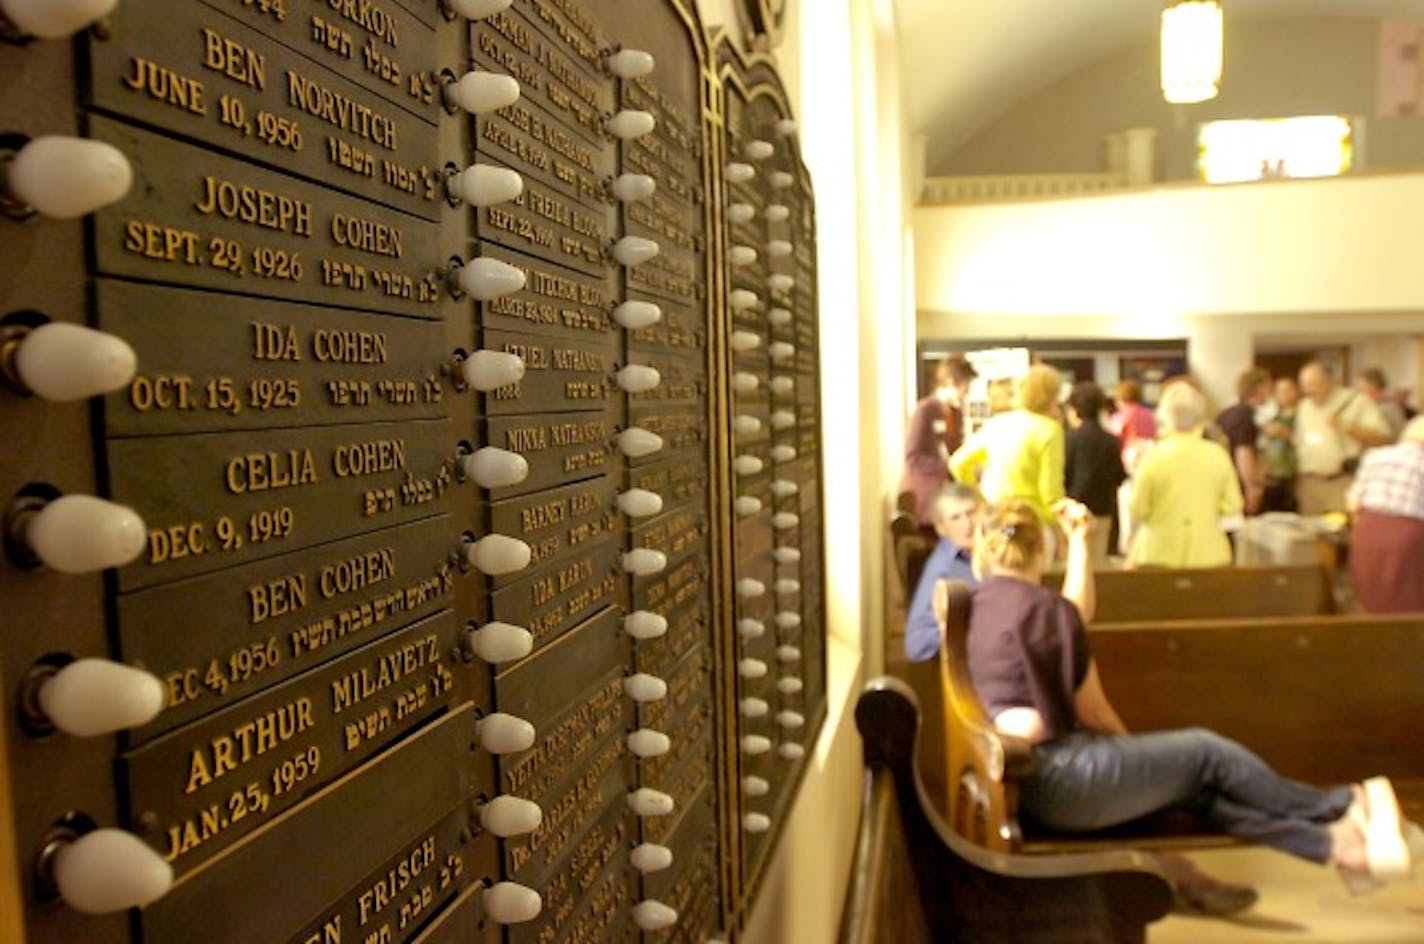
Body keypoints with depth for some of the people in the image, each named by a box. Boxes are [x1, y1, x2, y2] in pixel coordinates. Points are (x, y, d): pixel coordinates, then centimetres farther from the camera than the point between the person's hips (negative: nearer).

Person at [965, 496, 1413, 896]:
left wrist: (1078, 539, 22)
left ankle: (1340, 846, 16)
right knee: (1208, 753, 9)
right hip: (1063, 779, -8)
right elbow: (1090, 708, -5)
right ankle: (1346, 806, 27)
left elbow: (1075, 617, 24)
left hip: (1025, 781, 8)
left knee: (1195, 788, 14)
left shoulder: (983, 605, 11)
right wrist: (1131, 745, 14)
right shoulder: (1039, 605, -13)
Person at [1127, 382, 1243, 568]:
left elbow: (1137, 511, -6)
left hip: (1159, 554, -2)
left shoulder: (1154, 457, -9)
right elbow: (1232, 506, 1)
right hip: (1209, 554, 2)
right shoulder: (1217, 455, -3)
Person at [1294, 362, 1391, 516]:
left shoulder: (1357, 401, -1)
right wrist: (1299, 479, 14)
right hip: (1310, 484, 5)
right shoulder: (1304, 406, 16)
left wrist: (1347, 426, -15)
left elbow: (1382, 437, -7)